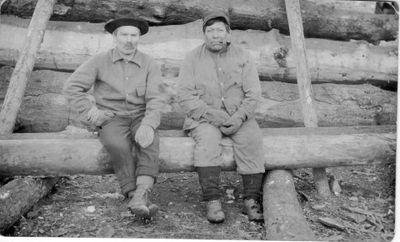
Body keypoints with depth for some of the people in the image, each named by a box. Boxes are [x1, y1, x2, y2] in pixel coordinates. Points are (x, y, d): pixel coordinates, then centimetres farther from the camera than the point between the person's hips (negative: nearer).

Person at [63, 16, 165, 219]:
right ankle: (135, 197, -33)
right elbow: (72, 88, -1)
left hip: (140, 117, 1)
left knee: (149, 141, -34)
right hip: (111, 119, -1)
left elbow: (155, 100, -9)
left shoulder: (149, 64, 0)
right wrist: (92, 114, -10)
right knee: (117, 145, -35)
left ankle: (141, 196, -45)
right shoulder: (100, 61, 0)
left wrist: (148, 125, -28)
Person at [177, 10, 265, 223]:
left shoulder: (242, 57, 7)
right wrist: (213, 115, -17)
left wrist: (238, 117, -17)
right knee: (207, 140, -32)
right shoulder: (193, 58, 3)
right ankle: (212, 201, -29)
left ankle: (251, 200, -23)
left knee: (252, 139, -28)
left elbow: (253, 93, 1)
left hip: (238, 116, 1)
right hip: (204, 117, -1)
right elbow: (185, 96, -5)